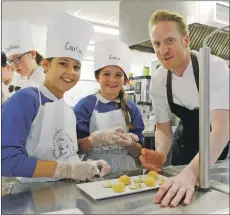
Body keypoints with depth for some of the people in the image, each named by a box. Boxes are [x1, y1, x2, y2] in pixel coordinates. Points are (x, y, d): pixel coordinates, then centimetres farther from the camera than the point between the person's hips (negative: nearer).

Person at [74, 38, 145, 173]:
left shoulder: (132, 109, 3)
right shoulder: (85, 105, -5)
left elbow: (138, 152, 6)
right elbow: (75, 147, -6)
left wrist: (129, 143, -13)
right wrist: (99, 137, -20)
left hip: (126, 171, 2)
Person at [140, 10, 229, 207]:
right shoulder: (158, 80, -15)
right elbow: (163, 128, -8)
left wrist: (191, 173, -53)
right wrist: (160, 156, -29)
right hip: (186, 143, 3)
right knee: (178, 195, 15)